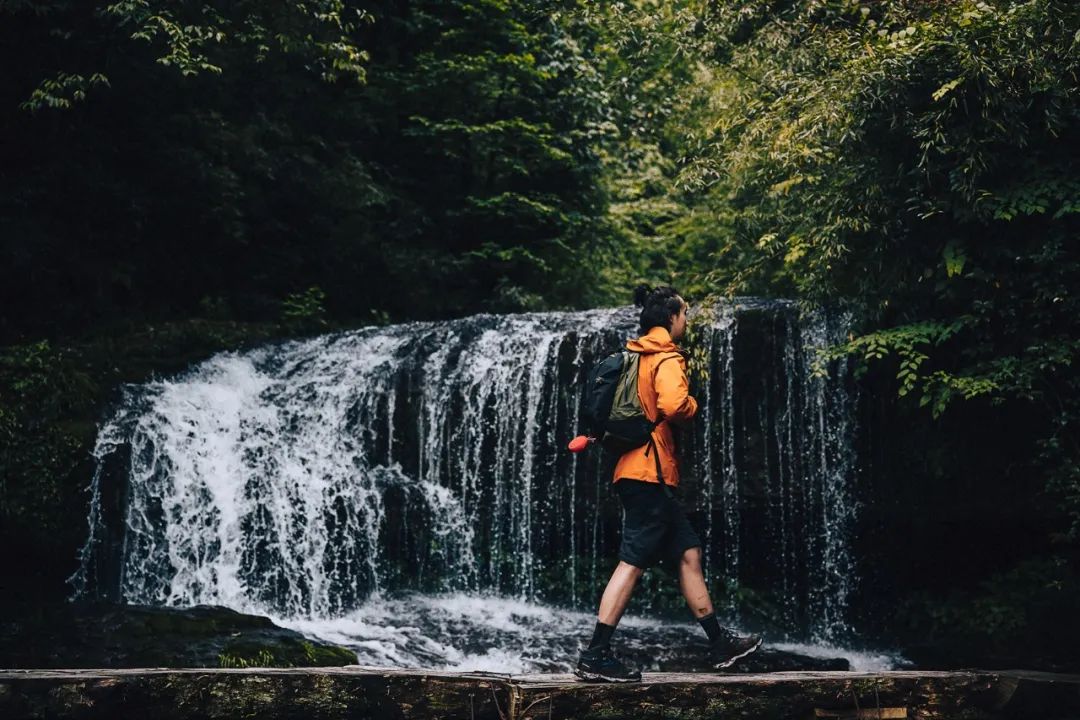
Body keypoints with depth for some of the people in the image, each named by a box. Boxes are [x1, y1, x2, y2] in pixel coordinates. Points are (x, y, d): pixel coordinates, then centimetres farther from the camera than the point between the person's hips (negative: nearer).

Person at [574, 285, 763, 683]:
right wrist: (694, 407, -7)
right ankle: (595, 656, -10)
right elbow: (674, 406, -25)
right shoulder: (667, 358, -10)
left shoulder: (639, 356, 19)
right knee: (633, 563, -10)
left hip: (640, 473, 10)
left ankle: (719, 642, 19)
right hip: (650, 472, -10)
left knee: (688, 553, 13)